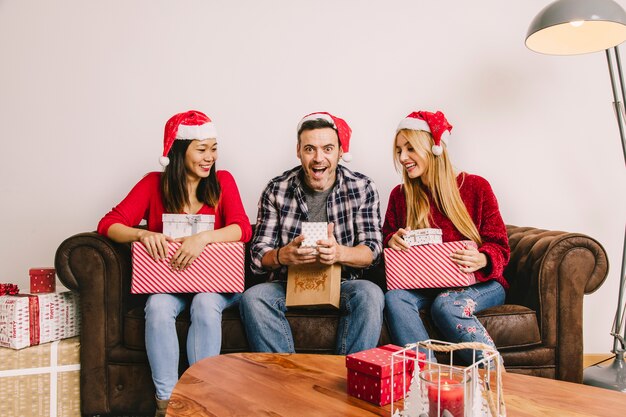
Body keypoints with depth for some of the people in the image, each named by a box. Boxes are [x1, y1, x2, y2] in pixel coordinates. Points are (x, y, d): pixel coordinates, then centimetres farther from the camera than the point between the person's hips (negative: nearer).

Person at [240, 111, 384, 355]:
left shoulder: (363, 188, 0)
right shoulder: (276, 190, 0)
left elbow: (372, 250, -6)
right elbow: (258, 254, -2)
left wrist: (340, 253, -29)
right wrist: (283, 256, -26)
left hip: (343, 283, 0)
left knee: (370, 294, -31)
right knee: (253, 297, -28)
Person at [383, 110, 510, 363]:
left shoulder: (475, 187, -1)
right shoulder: (400, 195, 8)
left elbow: (499, 246, -1)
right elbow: (386, 235, 15)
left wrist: (481, 260, -25)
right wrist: (392, 241, -10)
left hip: (479, 282, -2)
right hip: (424, 284, 3)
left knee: (446, 304, -36)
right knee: (394, 297, -30)